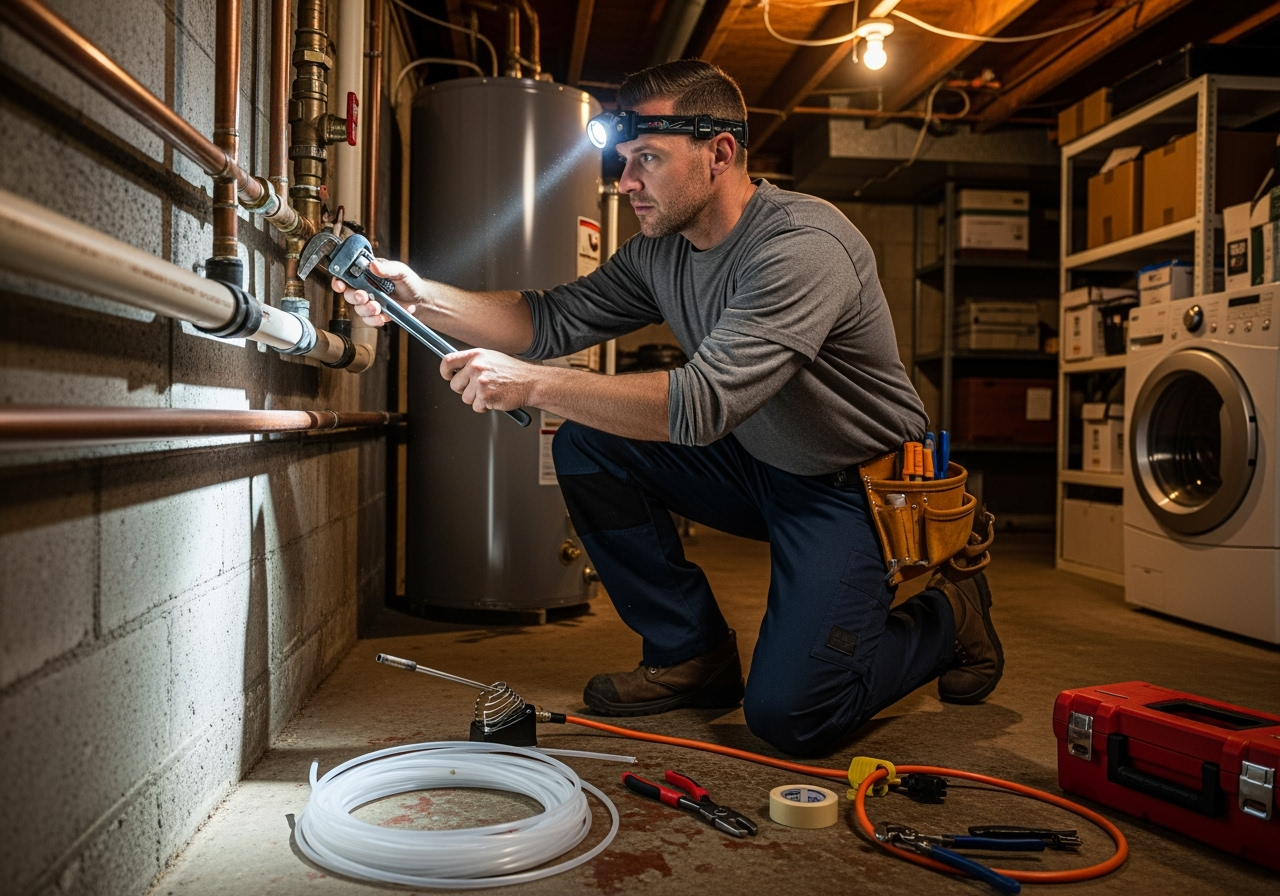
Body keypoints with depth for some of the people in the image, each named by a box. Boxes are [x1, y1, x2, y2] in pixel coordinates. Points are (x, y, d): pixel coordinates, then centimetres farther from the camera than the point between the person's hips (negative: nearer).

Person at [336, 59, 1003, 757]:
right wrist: (421, 297, -15)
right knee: (586, 443, -7)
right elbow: (555, 319, -2)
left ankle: (948, 616, 12)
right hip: (754, 464, 8)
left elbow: (703, 403, -37)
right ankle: (692, 654, 6)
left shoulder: (805, 247, -28)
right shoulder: (661, 250, -1)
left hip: (856, 489, -7)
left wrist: (533, 383, -37)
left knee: (789, 717, -19)